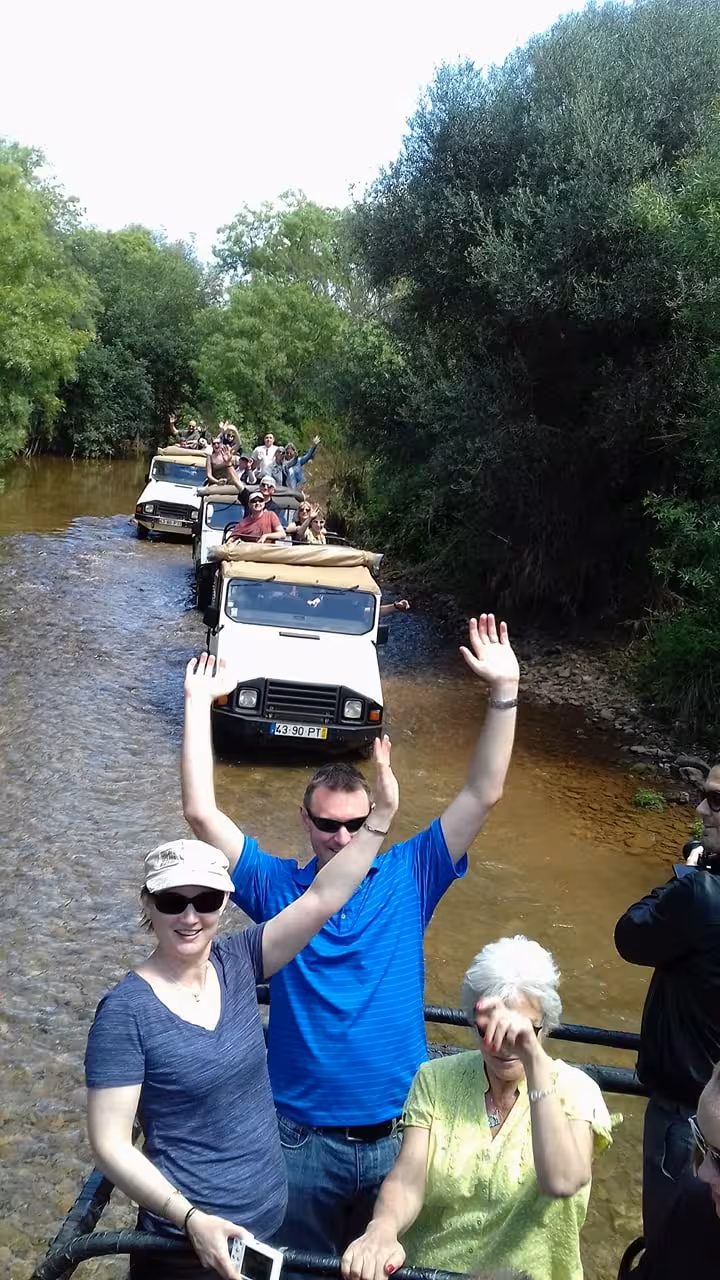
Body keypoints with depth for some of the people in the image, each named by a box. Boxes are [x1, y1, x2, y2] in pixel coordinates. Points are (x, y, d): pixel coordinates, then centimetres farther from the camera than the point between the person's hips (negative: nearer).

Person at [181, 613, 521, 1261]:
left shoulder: (408, 878, -4)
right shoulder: (277, 887, -6)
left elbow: (483, 795, -11)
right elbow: (201, 812, -15)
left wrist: (503, 690, -19)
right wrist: (200, 701, -17)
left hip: (398, 1132, 1)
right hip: (304, 1138, 0)